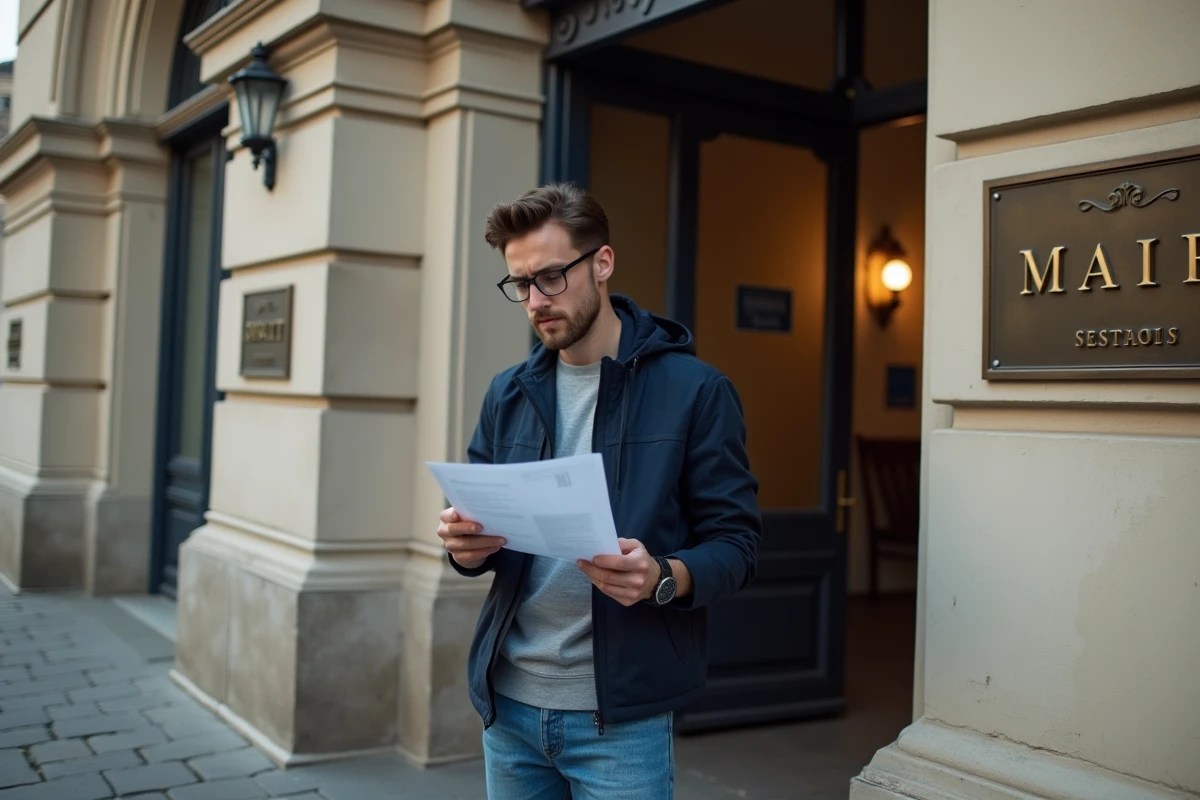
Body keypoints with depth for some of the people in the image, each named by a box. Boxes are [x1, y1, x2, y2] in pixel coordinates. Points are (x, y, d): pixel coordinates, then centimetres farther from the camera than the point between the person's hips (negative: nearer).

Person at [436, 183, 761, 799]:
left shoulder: (693, 389, -7)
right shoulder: (507, 395, 8)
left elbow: (735, 544, -7)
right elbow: (479, 523, 13)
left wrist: (663, 578, -26)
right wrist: (466, 545, -10)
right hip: (508, 703, 5)